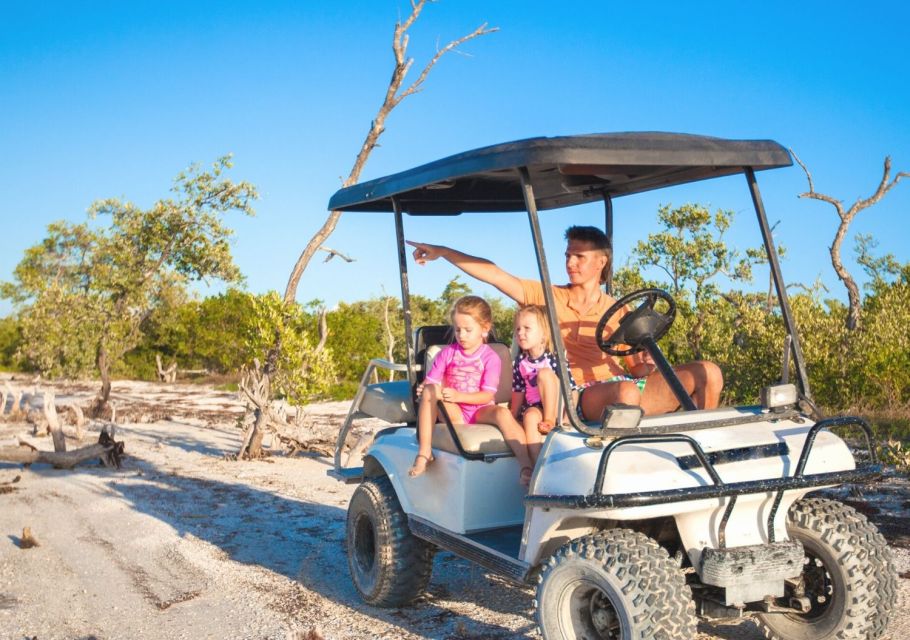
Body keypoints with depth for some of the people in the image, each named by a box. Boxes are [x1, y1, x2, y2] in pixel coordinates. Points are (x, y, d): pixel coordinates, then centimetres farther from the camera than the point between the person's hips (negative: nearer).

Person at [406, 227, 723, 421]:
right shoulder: (548, 297, 11)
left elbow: (638, 368, 15)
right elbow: (493, 274, 3)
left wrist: (646, 364, -10)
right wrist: (442, 251, -4)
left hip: (629, 388, 4)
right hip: (583, 397, -4)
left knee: (707, 372, -13)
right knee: (625, 391, -39)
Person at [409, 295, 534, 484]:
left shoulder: (491, 358, -2)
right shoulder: (447, 353, 5)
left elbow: (487, 396, -10)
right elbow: (430, 382, 0)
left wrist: (458, 396, -25)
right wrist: (426, 389, -25)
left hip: (480, 410, -1)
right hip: (454, 412, 1)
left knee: (502, 413, -33)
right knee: (429, 392, -26)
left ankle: (526, 465, -40)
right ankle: (424, 453, -30)